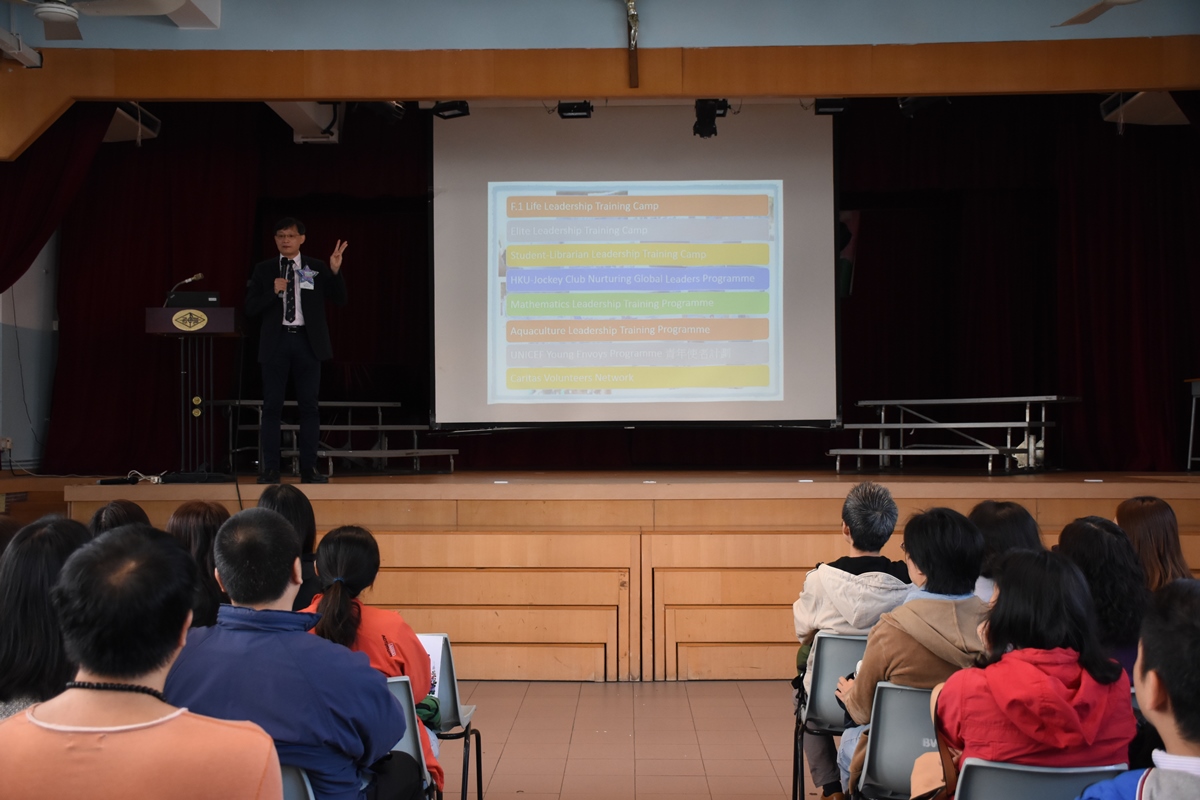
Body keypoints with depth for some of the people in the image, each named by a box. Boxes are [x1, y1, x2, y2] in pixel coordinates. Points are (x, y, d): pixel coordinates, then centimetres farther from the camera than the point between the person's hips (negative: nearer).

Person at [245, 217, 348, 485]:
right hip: (276, 341, 0)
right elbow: (250, 308, 2)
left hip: (307, 342, 0)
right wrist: (273, 292, -13)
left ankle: (309, 468, 8)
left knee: (309, 405, 3)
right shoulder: (263, 270, 7)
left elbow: (339, 300, 0)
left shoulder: (317, 268, 7)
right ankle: (270, 469, 5)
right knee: (272, 406, 1)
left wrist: (335, 271, -14)